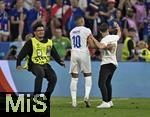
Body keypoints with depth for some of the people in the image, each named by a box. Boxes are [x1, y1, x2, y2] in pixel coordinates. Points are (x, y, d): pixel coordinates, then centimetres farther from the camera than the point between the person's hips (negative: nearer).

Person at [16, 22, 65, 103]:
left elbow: (54, 54, 21)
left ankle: (46, 97, -1)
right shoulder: (31, 42, -4)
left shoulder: (49, 42, 13)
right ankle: (36, 94, -29)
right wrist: (18, 64, -20)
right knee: (40, 73, -35)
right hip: (34, 64, -5)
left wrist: (60, 62, 7)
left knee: (53, 77, -14)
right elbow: (22, 54, -8)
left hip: (45, 64, 5)